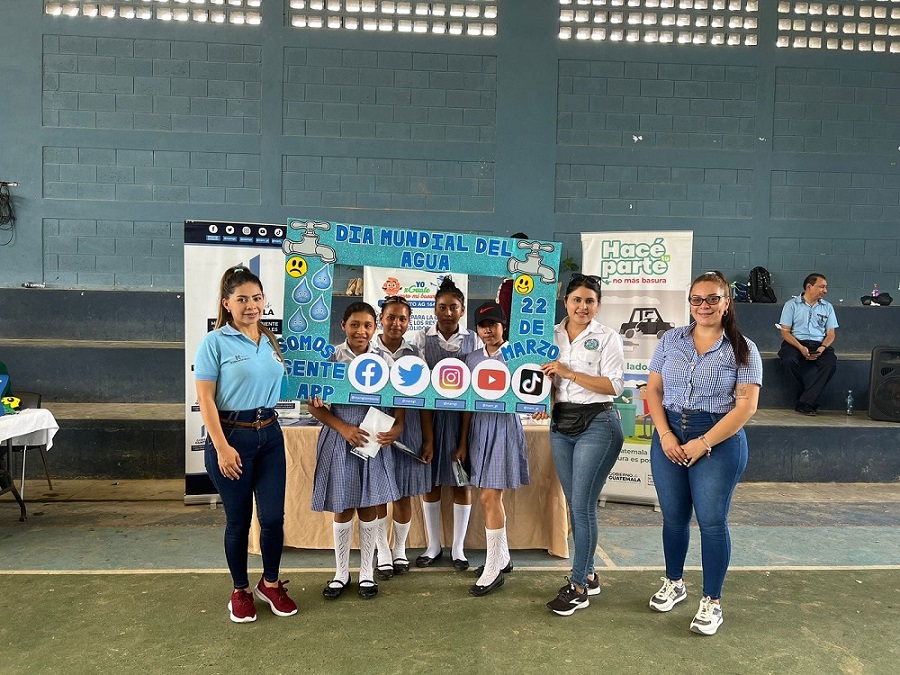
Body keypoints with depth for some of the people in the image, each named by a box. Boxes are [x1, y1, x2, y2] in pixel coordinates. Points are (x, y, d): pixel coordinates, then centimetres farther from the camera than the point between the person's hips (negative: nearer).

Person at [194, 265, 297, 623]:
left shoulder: (271, 339, 7)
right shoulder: (214, 342, -8)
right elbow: (205, 400, -11)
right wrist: (222, 448, -16)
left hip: (270, 434, 4)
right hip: (231, 435, -4)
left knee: (273, 516, 5)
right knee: (239, 520, 7)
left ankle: (270, 583, 28)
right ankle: (240, 591, 28)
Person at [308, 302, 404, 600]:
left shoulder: (385, 359, 1)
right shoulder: (330, 357, -5)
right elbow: (314, 404, -4)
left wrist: (397, 427, -13)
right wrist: (343, 428, -14)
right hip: (339, 438, -1)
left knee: (368, 506, 9)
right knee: (343, 508, 8)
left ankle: (367, 572, 26)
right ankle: (341, 573, 28)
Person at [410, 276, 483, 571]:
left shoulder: (473, 340, 3)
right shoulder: (421, 339, 2)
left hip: (463, 416, 0)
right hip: (430, 415, 0)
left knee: (462, 481, 6)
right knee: (431, 480, 8)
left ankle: (458, 547, 21)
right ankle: (433, 545, 24)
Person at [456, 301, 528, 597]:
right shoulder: (472, 358, 9)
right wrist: (463, 442, 10)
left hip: (504, 425, -5)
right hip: (479, 425, 5)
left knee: (489, 497, -7)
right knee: (492, 497, 12)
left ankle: (493, 570, 4)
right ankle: (502, 558, 28)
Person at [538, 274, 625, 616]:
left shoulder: (607, 337, -4)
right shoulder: (551, 335, 8)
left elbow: (615, 385, -12)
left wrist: (569, 373, -17)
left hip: (596, 424, -5)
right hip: (561, 424, 5)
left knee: (583, 506, -5)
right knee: (575, 505, 12)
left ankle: (578, 587, 6)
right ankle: (588, 575, 27)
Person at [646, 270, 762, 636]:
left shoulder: (742, 349, -3)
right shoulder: (671, 340, 5)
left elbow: (746, 406, -9)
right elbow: (653, 389, 5)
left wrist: (702, 444, -14)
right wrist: (665, 435, -8)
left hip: (719, 441, -3)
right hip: (669, 437, 3)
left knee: (712, 521, 3)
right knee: (673, 517, 13)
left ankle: (712, 602, 19)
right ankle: (674, 584, 35)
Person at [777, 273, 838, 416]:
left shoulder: (828, 307, 16)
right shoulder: (792, 304, 6)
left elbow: (830, 334, 12)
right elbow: (785, 331, -1)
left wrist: (822, 348, -10)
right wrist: (801, 348, -16)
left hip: (819, 344, 3)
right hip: (795, 342, -3)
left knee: (831, 362, -30)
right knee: (789, 361, -35)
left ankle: (804, 403, -28)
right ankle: (811, 402, -21)